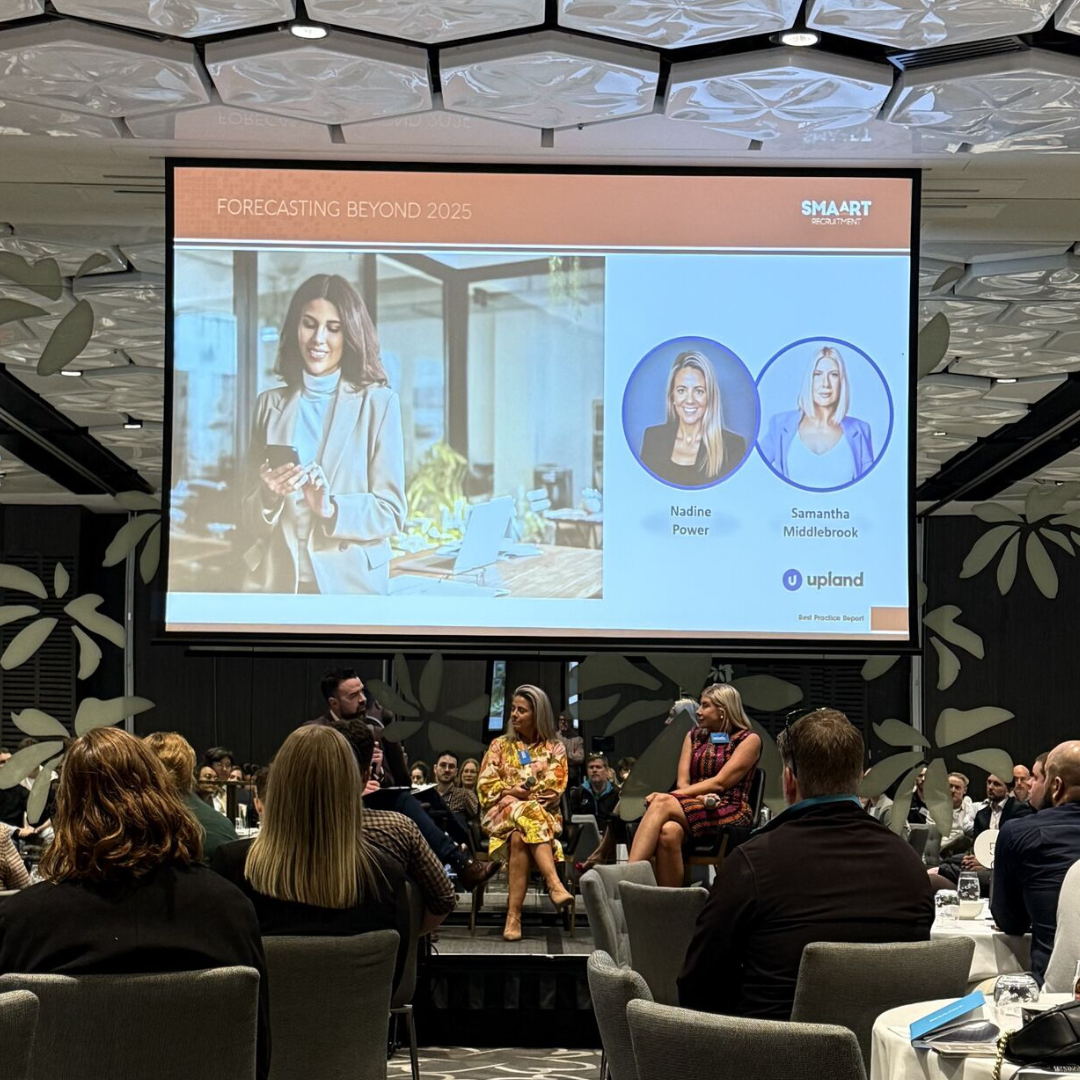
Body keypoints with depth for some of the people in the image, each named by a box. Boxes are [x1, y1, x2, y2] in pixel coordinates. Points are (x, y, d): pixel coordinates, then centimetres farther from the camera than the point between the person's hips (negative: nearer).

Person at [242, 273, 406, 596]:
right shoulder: (269, 404, 7)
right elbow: (254, 521, 9)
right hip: (276, 579, 3)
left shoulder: (379, 402, -2)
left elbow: (391, 513, -5)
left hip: (350, 580, -2)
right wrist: (268, 495, -13)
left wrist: (331, 509, -22)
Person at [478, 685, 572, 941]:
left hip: (544, 813, 0)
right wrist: (510, 791, -11)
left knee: (519, 838, -37)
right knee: (529, 814, -38)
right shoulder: (500, 745, 17)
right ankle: (554, 885, -51)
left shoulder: (554, 749, 13)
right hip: (501, 813, 1)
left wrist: (527, 795, -15)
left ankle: (514, 915, -46)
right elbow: (485, 785, 8)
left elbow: (554, 790, 2)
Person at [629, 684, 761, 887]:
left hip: (730, 813, -4)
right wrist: (700, 798, -14)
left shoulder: (749, 740, 4)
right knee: (669, 831, -35)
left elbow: (720, 782, -8)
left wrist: (668, 796, -14)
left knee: (662, 803, -32)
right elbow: (682, 782, 11)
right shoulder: (694, 737, 22)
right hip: (695, 808, 4)